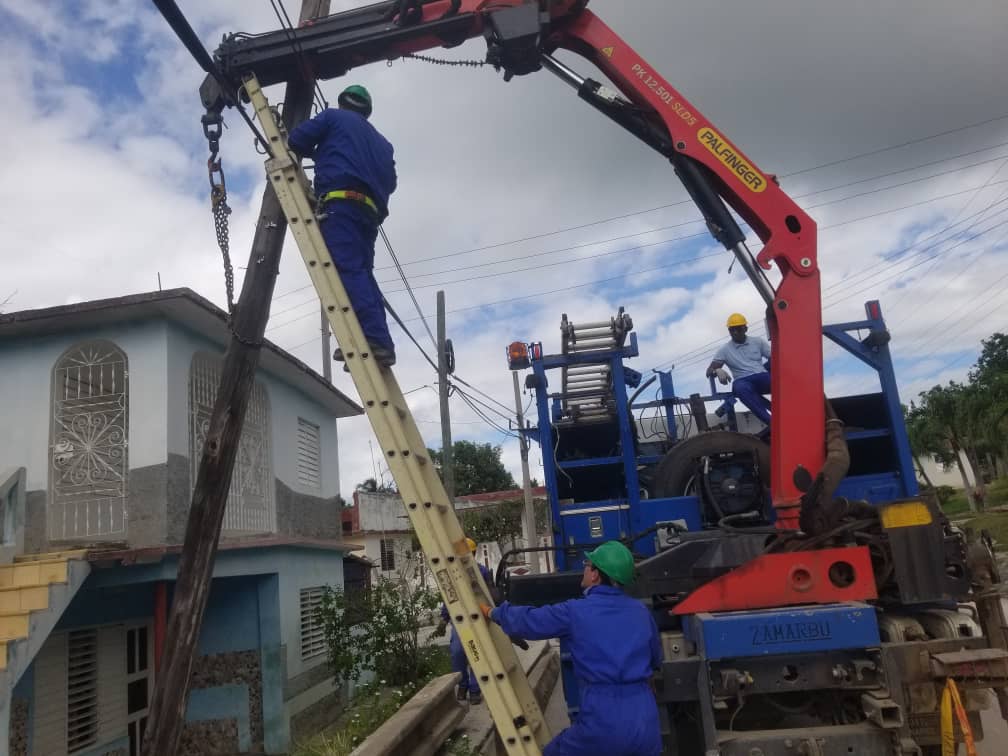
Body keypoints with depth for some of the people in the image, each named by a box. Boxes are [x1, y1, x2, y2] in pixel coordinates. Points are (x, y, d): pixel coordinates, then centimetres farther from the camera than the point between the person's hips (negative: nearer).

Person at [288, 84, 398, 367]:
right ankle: (380, 343, -10)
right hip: (370, 210, 7)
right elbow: (389, 181, 25)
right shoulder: (381, 141, 33)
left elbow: (296, 140, 10)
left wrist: (319, 153, 30)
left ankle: (374, 340, -34)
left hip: (341, 201, -7)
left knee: (347, 270, -19)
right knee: (362, 273, 4)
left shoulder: (333, 117, 18)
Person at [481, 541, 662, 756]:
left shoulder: (575, 612, -6)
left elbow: (526, 621, 5)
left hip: (602, 723, -3)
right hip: (646, 724, 4)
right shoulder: (640, 611, 6)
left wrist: (492, 613, 23)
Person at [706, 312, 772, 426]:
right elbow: (709, 371, 6)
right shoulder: (725, 350, 11)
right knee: (739, 387, -39)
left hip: (762, 377, 1)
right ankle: (773, 423, -45)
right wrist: (717, 371, -20)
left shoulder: (758, 341, 16)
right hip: (744, 381, -1)